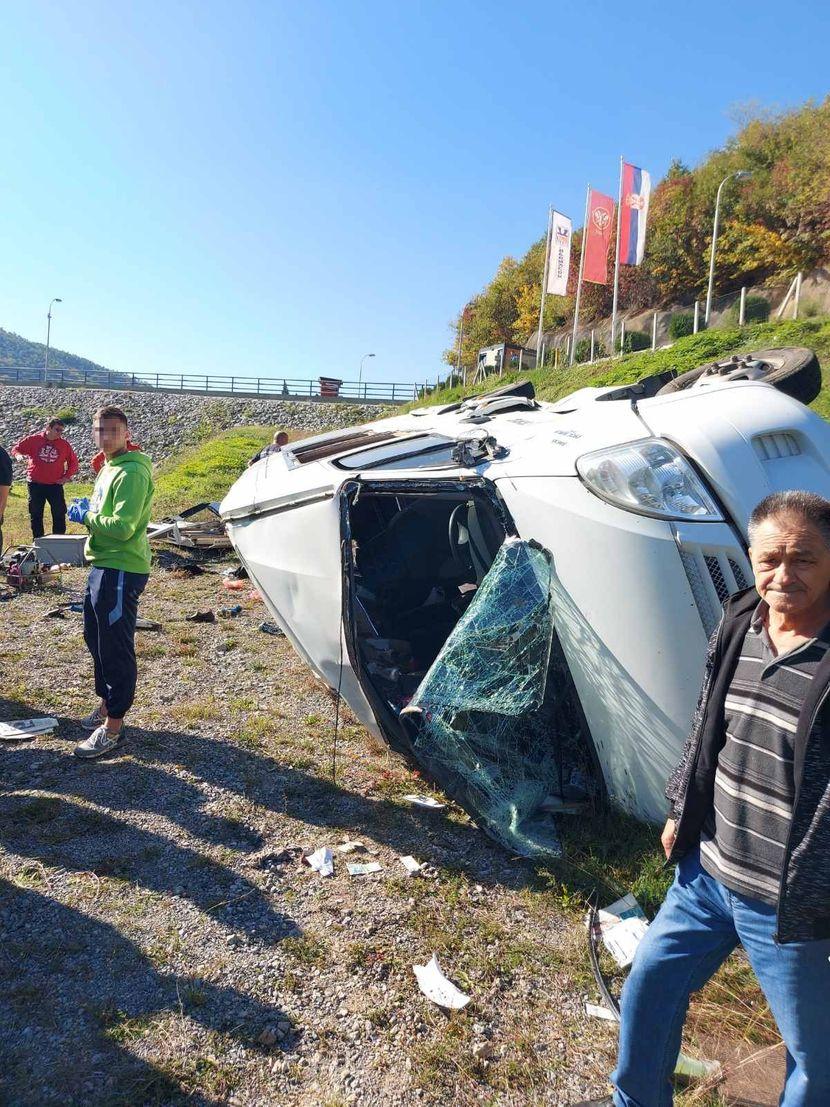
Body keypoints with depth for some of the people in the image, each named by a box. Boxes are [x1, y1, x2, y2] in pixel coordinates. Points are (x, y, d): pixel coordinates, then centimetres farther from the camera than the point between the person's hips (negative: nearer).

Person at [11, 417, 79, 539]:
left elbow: (73, 462, 10)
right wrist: (19, 455, -12)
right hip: (35, 485, 0)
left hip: (55, 485, 0)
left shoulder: (64, 444, 0)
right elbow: (16, 448, 9)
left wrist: (67, 476, 3)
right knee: (35, 515, 8)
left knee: (59, 514, 1)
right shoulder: (33, 440, -2)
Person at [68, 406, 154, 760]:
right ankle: (106, 703, 38)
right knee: (96, 638, 22)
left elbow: (123, 527, -25)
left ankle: (113, 726, 7)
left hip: (120, 571, -11)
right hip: (102, 565, 11)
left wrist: (86, 517, -11)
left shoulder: (131, 472, -18)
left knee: (115, 648, -3)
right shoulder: (109, 467, 14)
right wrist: (87, 508, 6)